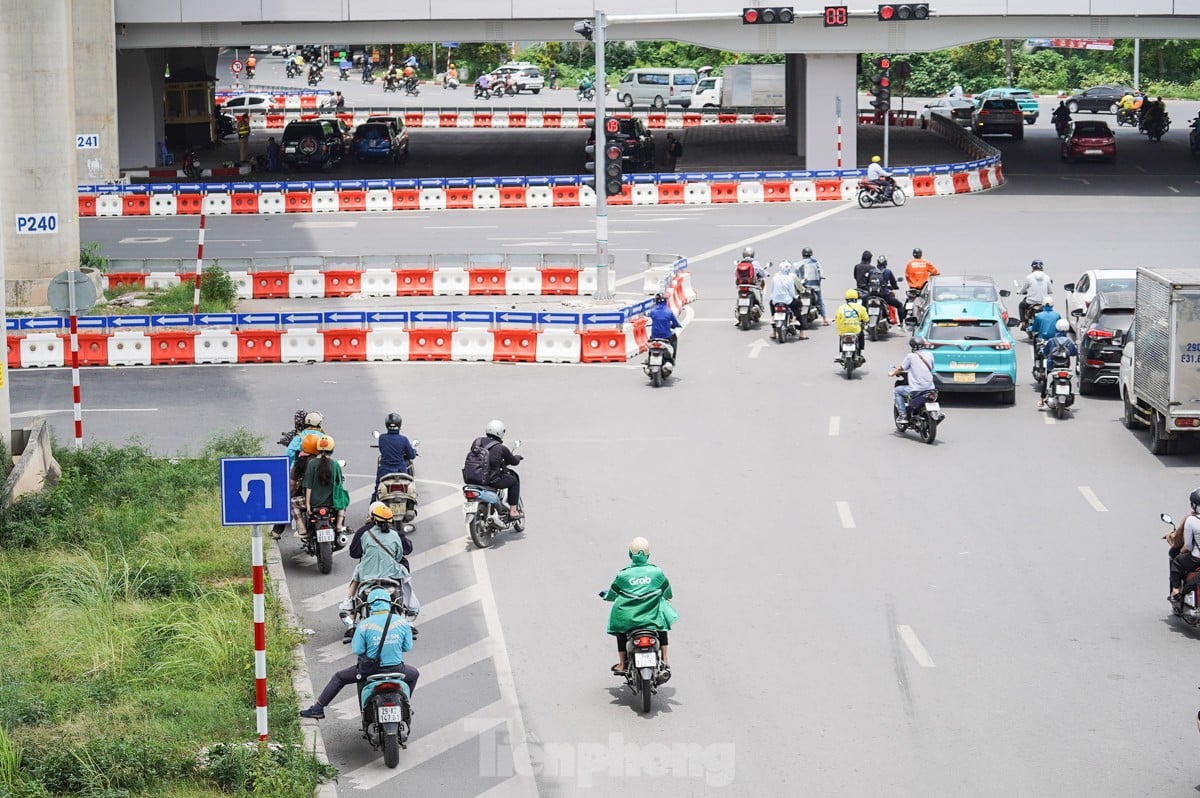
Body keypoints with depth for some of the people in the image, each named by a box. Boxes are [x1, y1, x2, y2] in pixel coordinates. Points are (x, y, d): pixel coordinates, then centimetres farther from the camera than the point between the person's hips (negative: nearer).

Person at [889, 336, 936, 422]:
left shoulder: (910, 356, -7)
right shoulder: (929, 355, 5)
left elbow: (900, 369, 5)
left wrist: (892, 373, 26)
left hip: (916, 390, -5)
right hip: (930, 388, 5)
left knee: (896, 391, 17)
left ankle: (903, 416, 9)